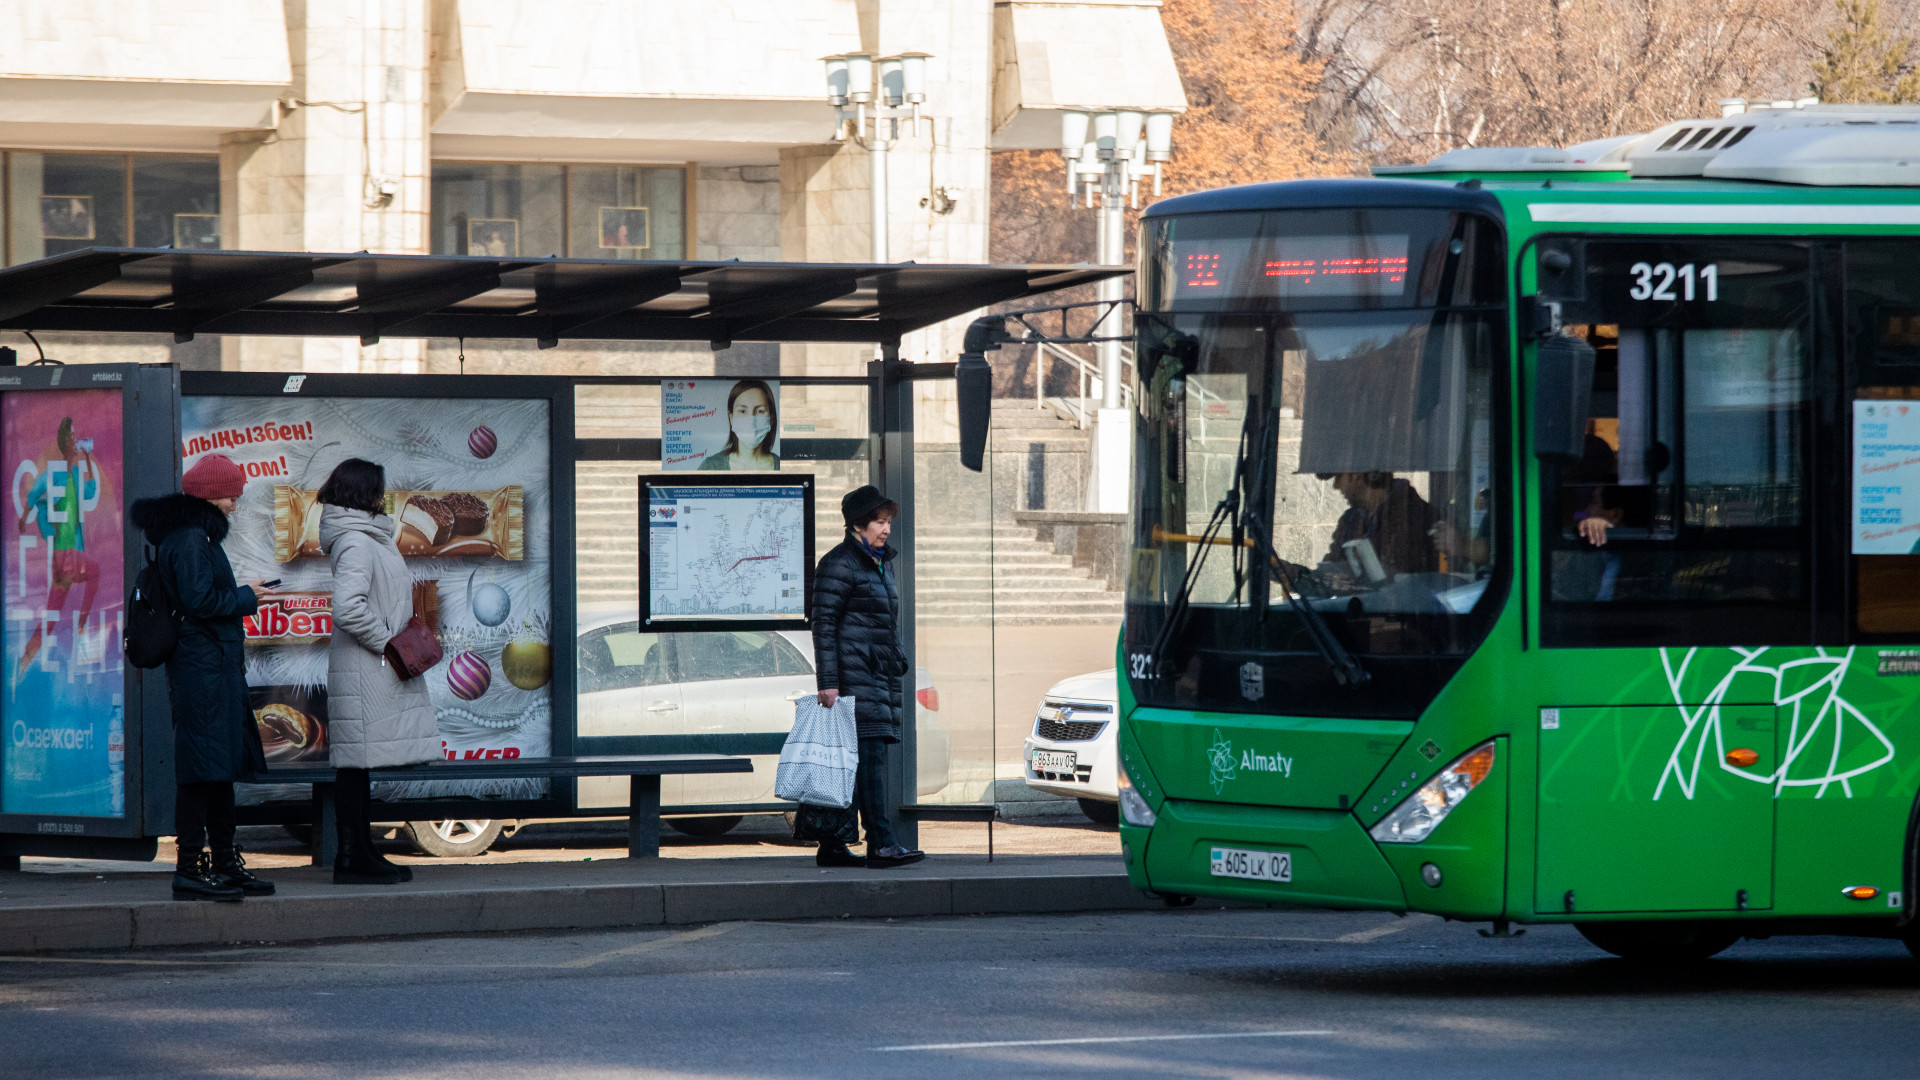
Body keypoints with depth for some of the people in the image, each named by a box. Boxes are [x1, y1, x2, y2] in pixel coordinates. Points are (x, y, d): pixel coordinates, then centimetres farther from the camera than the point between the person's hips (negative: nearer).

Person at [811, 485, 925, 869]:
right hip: (852, 675, -9)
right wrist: (828, 682, -18)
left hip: (879, 676, 9)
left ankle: (832, 847, 10)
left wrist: (898, 662, 21)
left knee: (852, 763, 8)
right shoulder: (839, 564, -9)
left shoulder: (881, 563, 19)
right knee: (869, 755, -15)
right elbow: (823, 624, -12)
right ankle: (880, 844, -20)